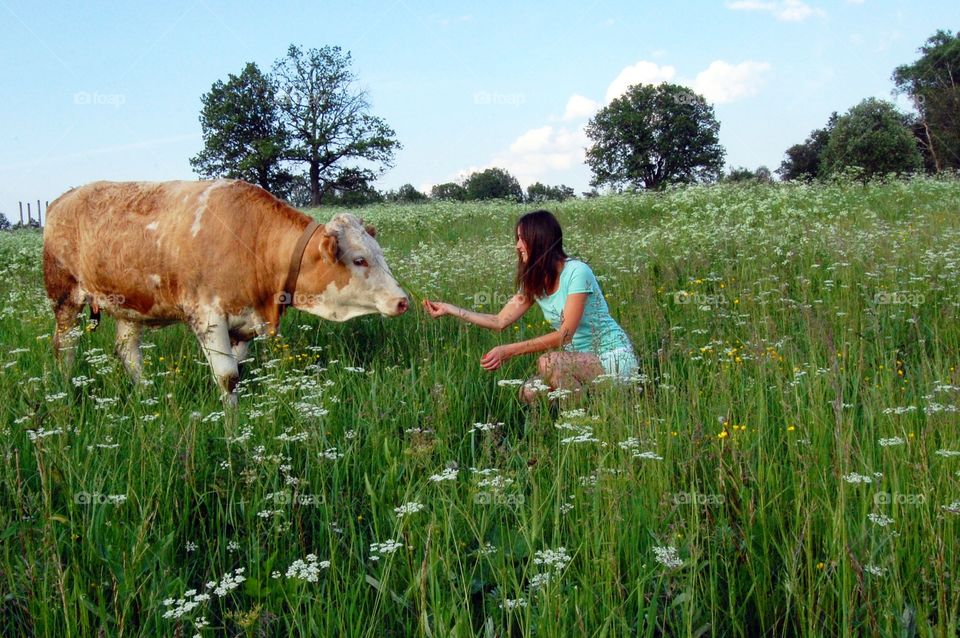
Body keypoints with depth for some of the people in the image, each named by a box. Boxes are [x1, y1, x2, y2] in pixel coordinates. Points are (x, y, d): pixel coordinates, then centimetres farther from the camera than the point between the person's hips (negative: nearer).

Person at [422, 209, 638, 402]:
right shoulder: (535, 282, 6)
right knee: (528, 392, -14)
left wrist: (508, 351, -27)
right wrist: (449, 309, 4)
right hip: (583, 359, 7)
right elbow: (500, 321, 7)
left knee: (549, 362, -31)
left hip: (614, 358, -7)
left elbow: (565, 335, -23)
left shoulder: (577, 272, -18)